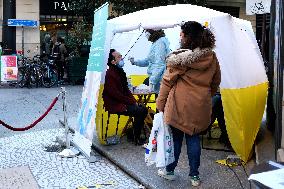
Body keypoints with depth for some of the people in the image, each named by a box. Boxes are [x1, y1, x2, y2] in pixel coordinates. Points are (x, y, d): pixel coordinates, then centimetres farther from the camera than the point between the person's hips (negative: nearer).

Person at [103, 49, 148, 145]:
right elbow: (115, 94, -20)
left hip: (123, 102, 9)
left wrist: (134, 100, 0)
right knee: (140, 111, -18)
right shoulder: (109, 74, -18)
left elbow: (126, 89, 15)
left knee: (143, 109, -1)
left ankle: (135, 132, 7)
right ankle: (136, 139, -7)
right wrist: (131, 102, -14)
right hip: (115, 105, -9)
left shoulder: (119, 71, 12)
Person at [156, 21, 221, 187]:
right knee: (194, 138, 14)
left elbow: (167, 82, -8)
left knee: (175, 137, 11)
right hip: (201, 107, 4)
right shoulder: (212, 58, 2)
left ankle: (169, 170, 27)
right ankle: (195, 176, 20)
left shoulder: (179, 57, -13)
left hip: (179, 105, -4)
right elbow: (215, 83, 13)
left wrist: (160, 105, 1)